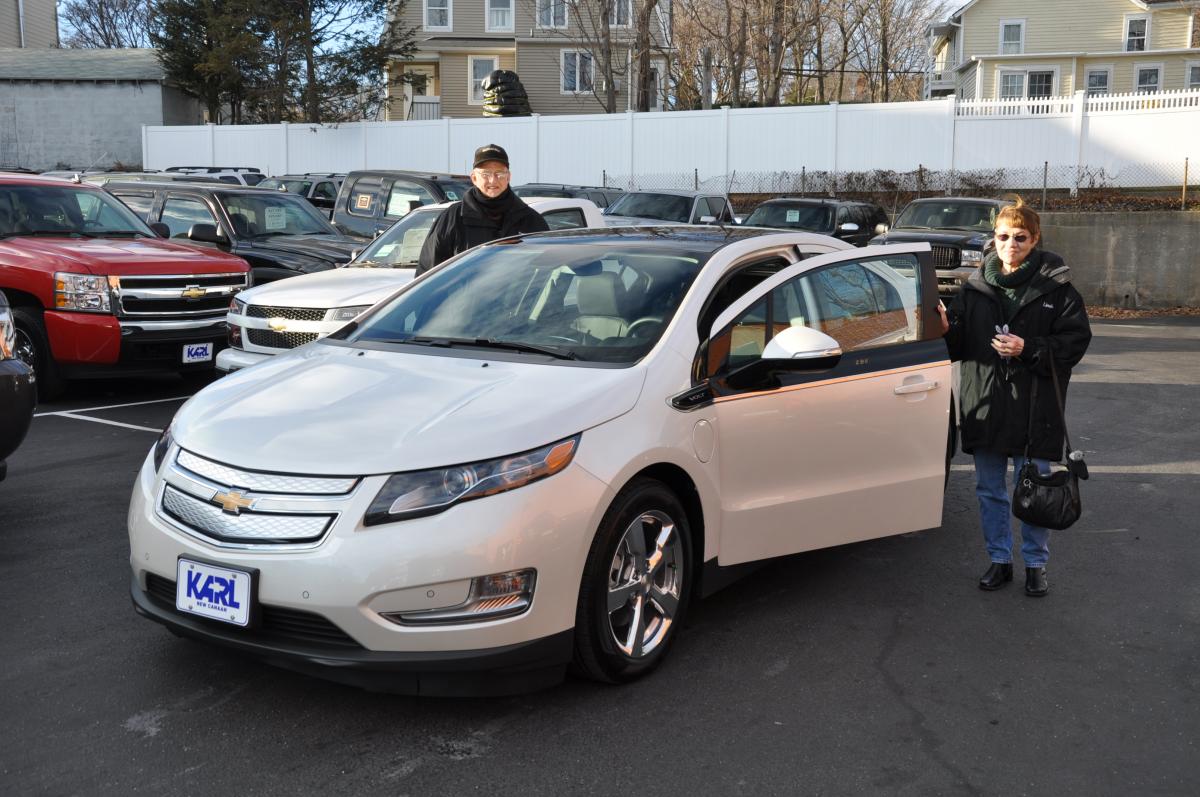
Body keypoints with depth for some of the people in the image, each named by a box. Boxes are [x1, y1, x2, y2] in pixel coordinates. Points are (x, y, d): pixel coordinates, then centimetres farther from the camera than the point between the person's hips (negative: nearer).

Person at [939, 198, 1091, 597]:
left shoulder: (1057, 288, -5)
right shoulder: (975, 286, 4)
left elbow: (1075, 340, -9)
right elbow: (960, 344, 7)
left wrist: (1028, 349, -20)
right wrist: (946, 330, -14)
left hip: (1034, 410, -3)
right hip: (984, 408, 3)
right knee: (990, 490, 13)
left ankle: (1035, 564, 24)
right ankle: (999, 560, 28)